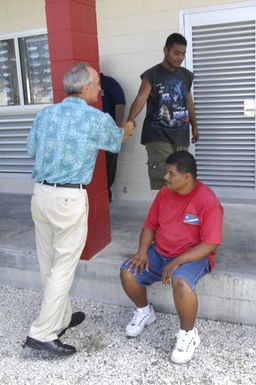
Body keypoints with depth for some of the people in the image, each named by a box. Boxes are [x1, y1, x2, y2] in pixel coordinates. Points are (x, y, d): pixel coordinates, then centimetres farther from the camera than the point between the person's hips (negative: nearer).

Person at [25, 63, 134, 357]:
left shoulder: (46, 113, 8)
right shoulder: (97, 119, -5)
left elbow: (31, 150, 19)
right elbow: (117, 141, 15)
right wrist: (127, 129, 38)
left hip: (40, 192, 7)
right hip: (69, 198, -6)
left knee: (48, 263, 15)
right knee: (63, 266, 2)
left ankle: (61, 317, 32)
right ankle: (42, 333, 6)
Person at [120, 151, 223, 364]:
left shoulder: (207, 200, -18)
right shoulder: (164, 193, 2)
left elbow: (210, 244, -19)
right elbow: (150, 225, 9)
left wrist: (177, 261, -26)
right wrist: (143, 251, -9)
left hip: (193, 256, -6)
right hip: (159, 252, 6)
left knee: (181, 282, -37)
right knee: (128, 273, -14)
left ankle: (188, 334, -9)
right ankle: (144, 311, 17)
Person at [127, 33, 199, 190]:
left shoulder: (187, 75, 11)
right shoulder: (152, 75, -6)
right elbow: (140, 99, -20)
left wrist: (195, 126, 24)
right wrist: (130, 122, -36)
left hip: (181, 136, 5)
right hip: (158, 136, -5)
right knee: (161, 181, -9)